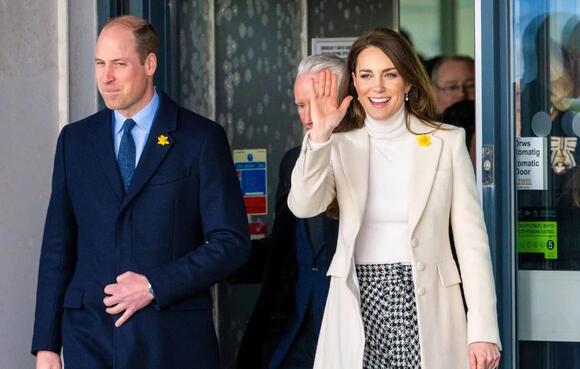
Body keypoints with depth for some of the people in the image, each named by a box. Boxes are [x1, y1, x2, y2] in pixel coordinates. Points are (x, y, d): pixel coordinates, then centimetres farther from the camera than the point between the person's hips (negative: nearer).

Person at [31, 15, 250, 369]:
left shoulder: (201, 138, -1)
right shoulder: (75, 139, 9)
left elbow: (232, 243, -3)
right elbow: (58, 245, 9)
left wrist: (155, 286, -13)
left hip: (174, 339, -2)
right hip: (89, 336, 3)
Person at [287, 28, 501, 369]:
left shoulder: (447, 142, 3)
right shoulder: (339, 146, 5)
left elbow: (471, 239, 1)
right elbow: (304, 207, -11)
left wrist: (483, 330, -6)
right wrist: (320, 135, -23)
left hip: (425, 307, -1)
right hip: (359, 305, 1)